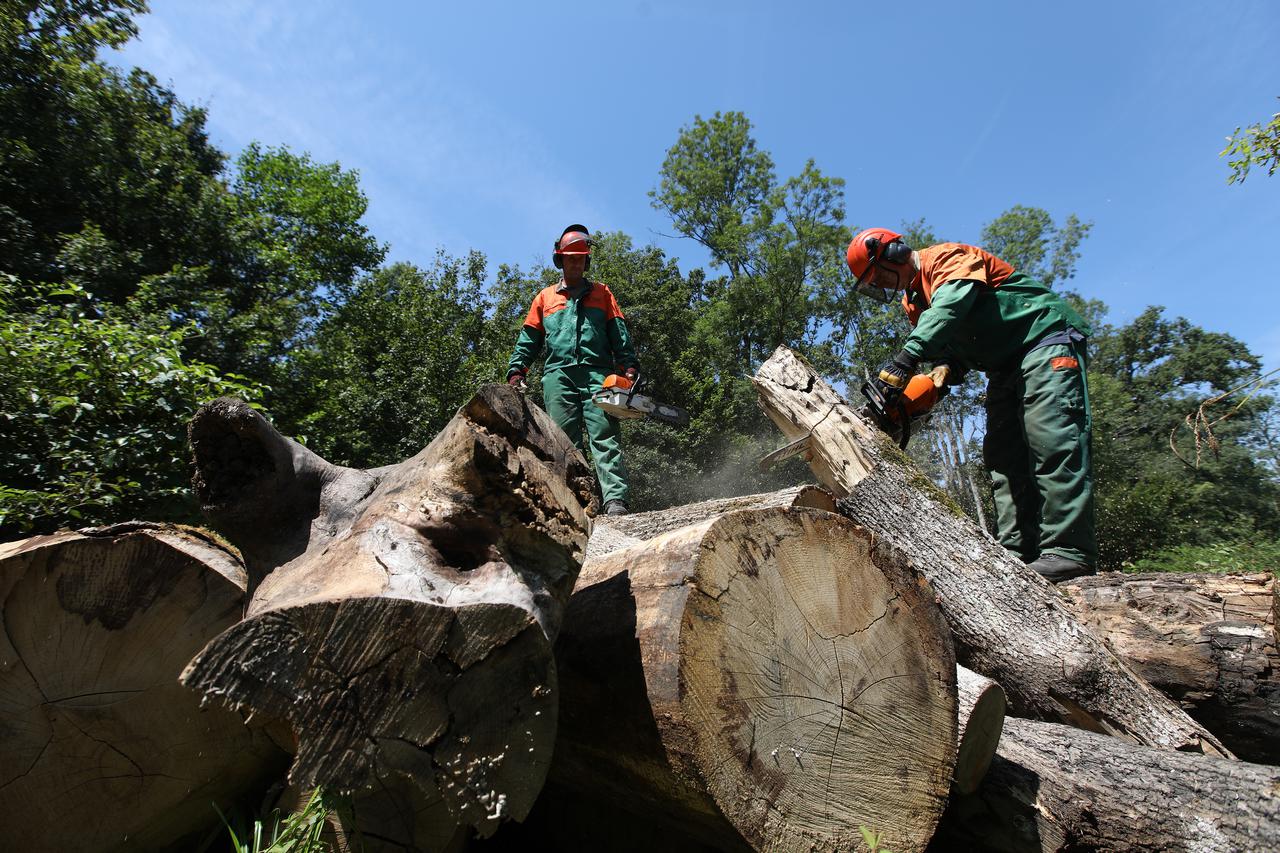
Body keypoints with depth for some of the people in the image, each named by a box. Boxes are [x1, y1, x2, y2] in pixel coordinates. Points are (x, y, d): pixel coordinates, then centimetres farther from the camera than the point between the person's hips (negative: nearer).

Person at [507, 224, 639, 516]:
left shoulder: (601, 293, 23)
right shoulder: (545, 297, 25)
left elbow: (619, 334, 11)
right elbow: (528, 340, 20)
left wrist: (629, 366, -4)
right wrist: (516, 371, 5)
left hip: (597, 374, -1)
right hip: (558, 375, 2)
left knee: (605, 437, -15)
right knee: (565, 442, -6)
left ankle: (615, 501, -25)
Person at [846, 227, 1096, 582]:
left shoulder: (948, 257, -11)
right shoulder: (914, 302, 14)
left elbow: (950, 307, -32)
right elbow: (949, 353, 7)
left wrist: (905, 358, -44)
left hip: (1046, 339, -9)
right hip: (1006, 367, 9)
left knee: (1053, 442, -19)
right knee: (1003, 457, -1)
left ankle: (1069, 551, -21)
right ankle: (1017, 552, -3)